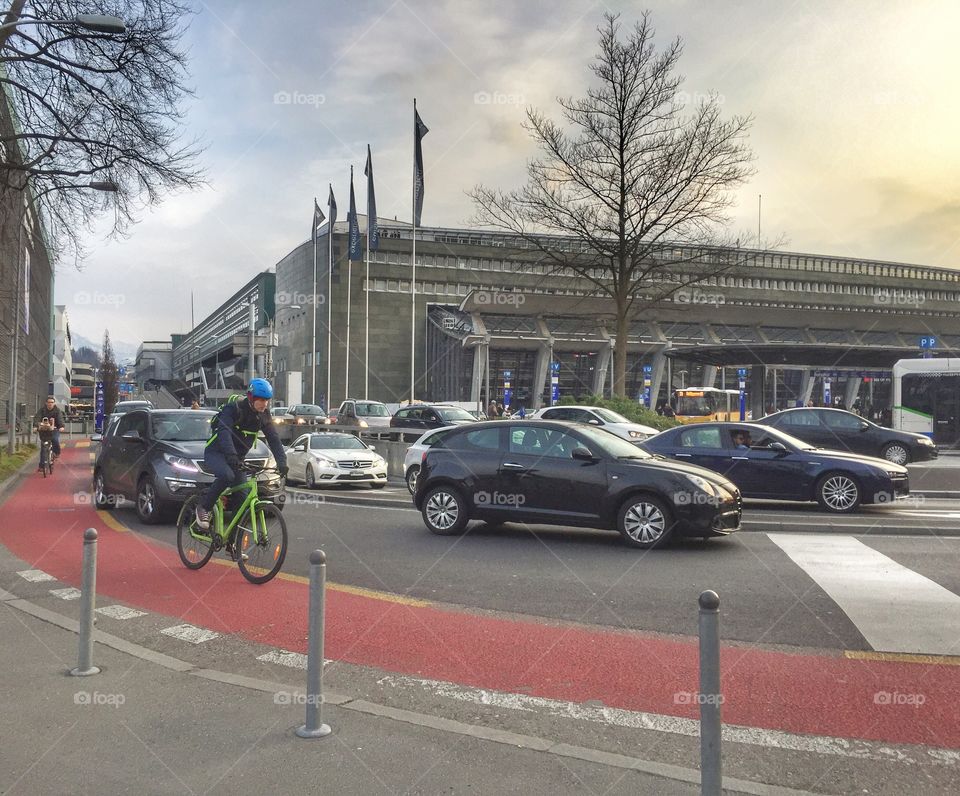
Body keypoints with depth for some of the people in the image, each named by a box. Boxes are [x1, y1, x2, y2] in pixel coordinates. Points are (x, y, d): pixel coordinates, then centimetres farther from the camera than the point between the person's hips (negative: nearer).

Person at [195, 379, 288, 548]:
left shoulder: (264, 415, -2)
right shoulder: (233, 409, -19)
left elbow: (274, 439, -6)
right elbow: (224, 432, -34)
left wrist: (282, 462, -22)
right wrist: (232, 456, -50)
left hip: (236, 458, 6)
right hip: (215, 453, -6)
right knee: (227, 476, -38)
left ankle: (232, 544, 7)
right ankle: (203, 507, -14)